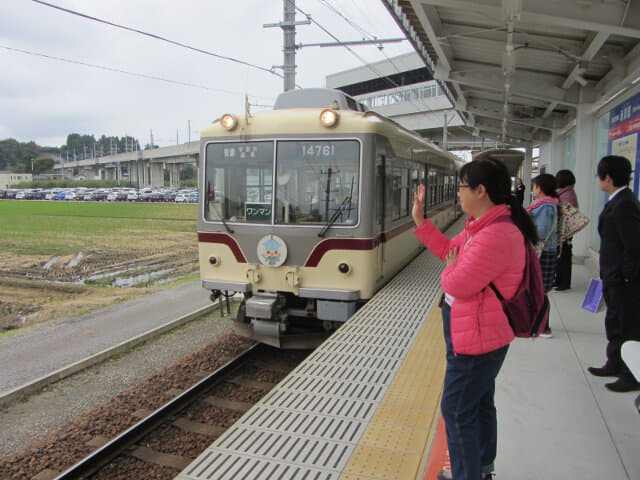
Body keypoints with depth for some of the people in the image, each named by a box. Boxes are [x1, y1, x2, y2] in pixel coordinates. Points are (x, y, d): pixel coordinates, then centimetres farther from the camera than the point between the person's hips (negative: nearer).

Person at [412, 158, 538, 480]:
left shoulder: (497, 235, -30)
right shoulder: (480, 224, 5)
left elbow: (457, 285, -30)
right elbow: (449, 250, 17)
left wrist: (449, 270, -8)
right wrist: (420, 221, 15)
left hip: (477, 338, -11)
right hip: (478, 336, 11)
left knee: (457, 410, 3)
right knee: (480, 403, 25)